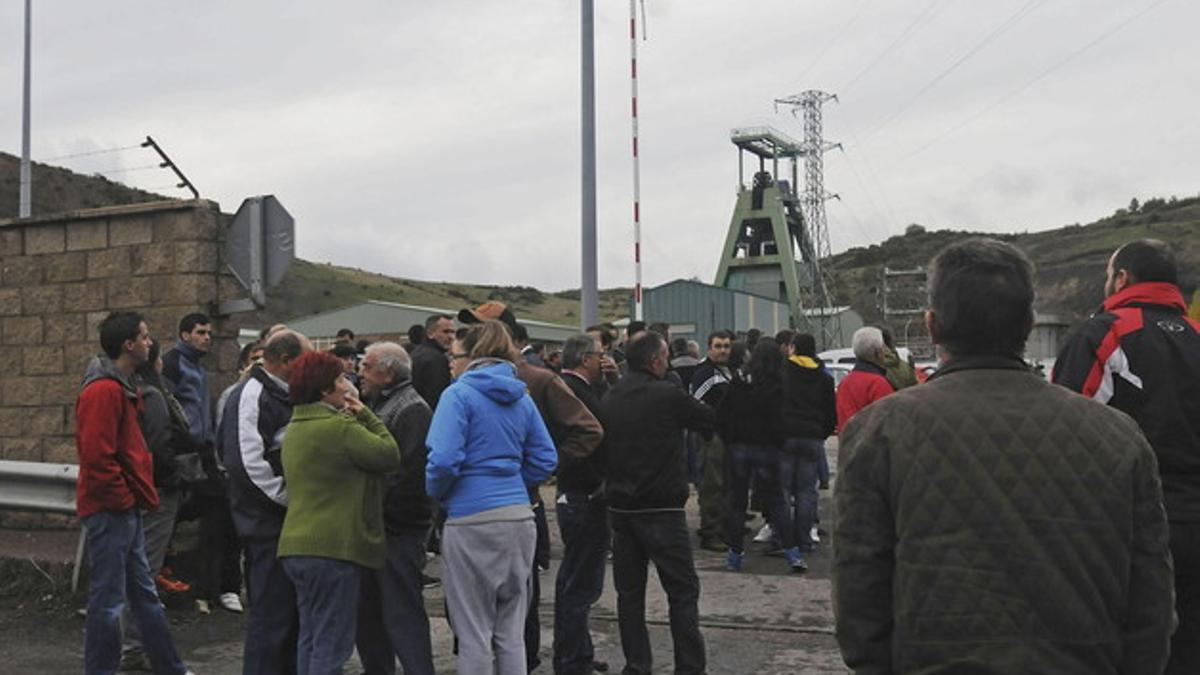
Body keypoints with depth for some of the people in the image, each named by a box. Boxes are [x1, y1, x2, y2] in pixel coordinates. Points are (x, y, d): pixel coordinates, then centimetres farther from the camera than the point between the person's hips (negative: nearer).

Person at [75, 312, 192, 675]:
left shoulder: (121, 387, 15)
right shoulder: (103, 391, -18)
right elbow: (96, 458, -23)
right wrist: (124, 499, -15)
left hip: (125, 509, 10)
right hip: (109, 511, -10)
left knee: (145, 593, 16)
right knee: (108, 601, -1)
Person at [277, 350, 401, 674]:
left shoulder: (293, 429, 14)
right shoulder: (341, 427, -16)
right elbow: (389, 455, -9)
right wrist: (366, 415, 0)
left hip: (297, 547, 9)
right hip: (334, 548, -9)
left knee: (310, 640, 16)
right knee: (332, 644, -3)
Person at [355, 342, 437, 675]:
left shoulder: (412, 410, -15)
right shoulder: (378, 405, 18)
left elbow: (410, 473, -23)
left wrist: (382, 512, -20)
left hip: (398, 532, -10)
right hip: (375, 527, 10)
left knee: (402, 614, -6)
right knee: (366, 611, 18)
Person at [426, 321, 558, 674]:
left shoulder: (460, 394, -7)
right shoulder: (521, 397, 12)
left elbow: (444, 459, -17)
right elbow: (545, 459, 12)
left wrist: (437, 493, 1)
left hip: (472, 520, -6)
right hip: (519, 516, 6)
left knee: (474, 635, 4)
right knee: (512, 633, 13)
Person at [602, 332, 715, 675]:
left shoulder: (609, 399, 7)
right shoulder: (668, 395, -12)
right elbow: (711, 421, 1)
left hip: (620, 507, 6)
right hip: (661, 508, -6)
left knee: (629, 591, 11)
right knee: (683, 590, 2)